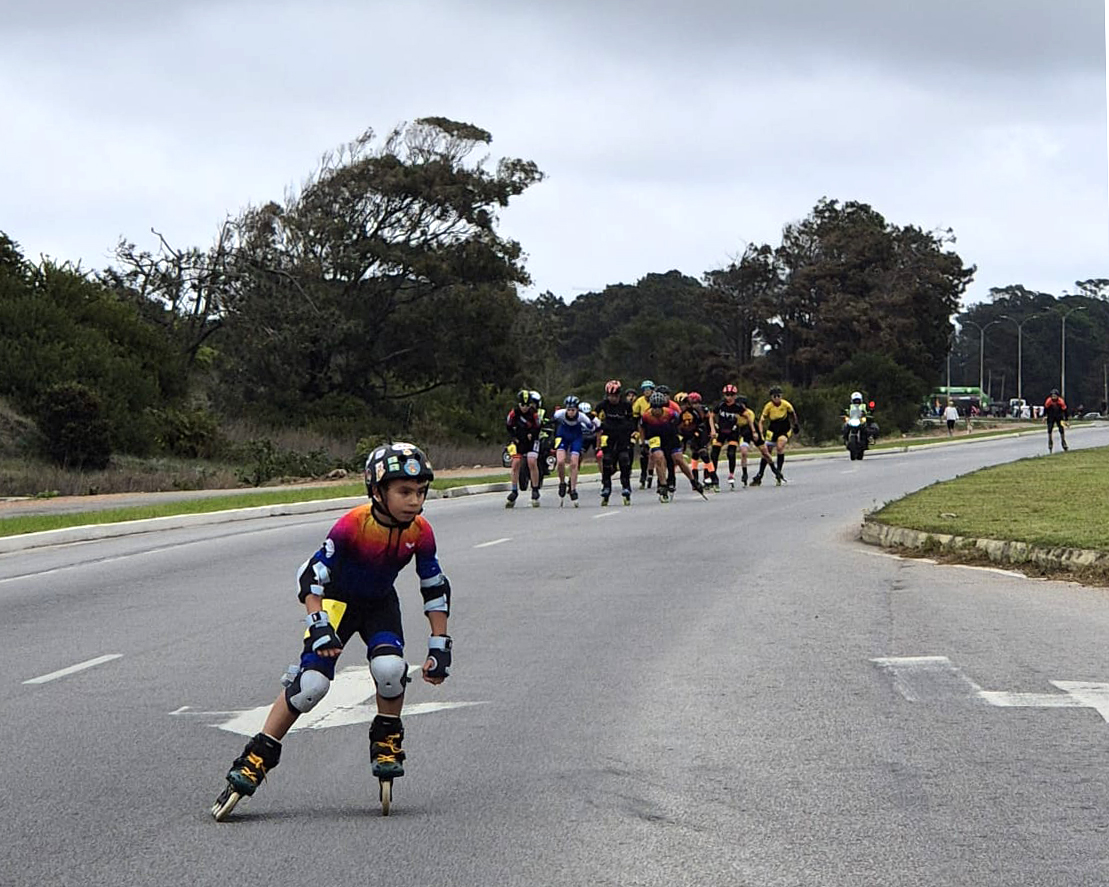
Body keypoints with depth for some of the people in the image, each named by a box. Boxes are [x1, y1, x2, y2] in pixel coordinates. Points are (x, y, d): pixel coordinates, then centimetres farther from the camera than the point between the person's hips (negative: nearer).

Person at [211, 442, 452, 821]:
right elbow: (312, 576, -23)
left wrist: (439, 646, -5)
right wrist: (319, 627, -32)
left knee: (390, 667, -27)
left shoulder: (420, 532, -17)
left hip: (380, 604, 3)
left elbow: (435, 588, -4)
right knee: (312, 682, -20)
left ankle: (387, 741, 1)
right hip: (338, 601, -3)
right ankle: (256, 759, -7)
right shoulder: (353, 525, -29)